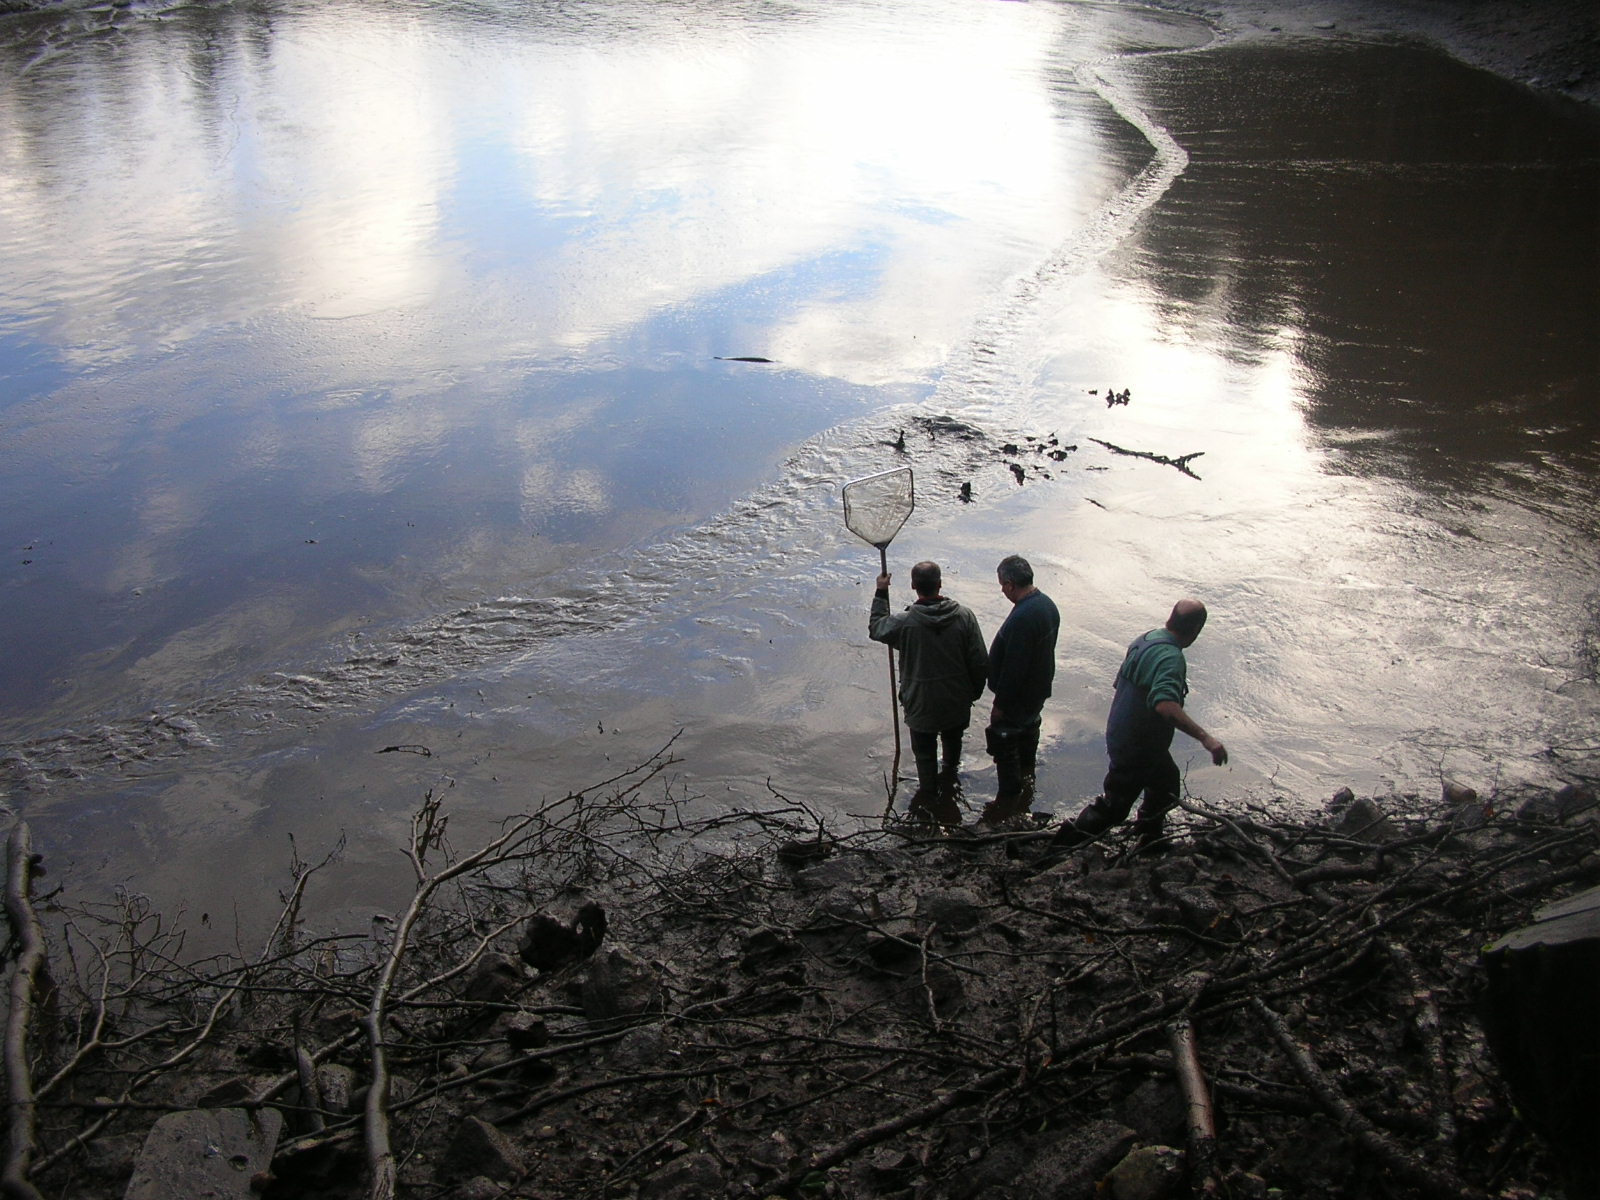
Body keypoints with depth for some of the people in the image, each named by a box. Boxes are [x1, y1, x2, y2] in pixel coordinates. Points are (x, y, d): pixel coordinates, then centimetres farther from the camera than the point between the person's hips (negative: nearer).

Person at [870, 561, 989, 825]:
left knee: (925, 753, 18)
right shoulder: (964, 615, -17)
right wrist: (974, 692, 7)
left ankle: (929, 797, 33)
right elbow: (980, 662, -10)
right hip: (957, 702, 3)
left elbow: (875, 628, -1)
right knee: (953, 742, 29)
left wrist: (881, 593, 7)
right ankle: (950, 778, 52)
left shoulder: (905, 622, -24)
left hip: (921, 704, -3)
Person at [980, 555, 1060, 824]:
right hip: (1038, 689, 10)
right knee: (1027, 734, 28)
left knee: (1005, 748, 5)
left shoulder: (1022, 617, -33)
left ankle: (1008, 801, 17)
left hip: (1017, 697, -10)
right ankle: (1026, 784, 48)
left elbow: (1013, 668, -30)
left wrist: (1000, 704, -19)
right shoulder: (1047, 604, -2)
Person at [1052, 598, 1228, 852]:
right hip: (1137, 748, -10)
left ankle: (1150, 840, 43)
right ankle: (1063, 844, 13)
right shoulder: (1170, 658, -29)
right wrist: (1205, 738, -48)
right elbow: (1165, 705, -45)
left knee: (1166, 783, 28)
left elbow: (1122, 683, 15)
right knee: (1114, 808, 5)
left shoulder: (1145, 639, 0)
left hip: (1120, 734, 10)